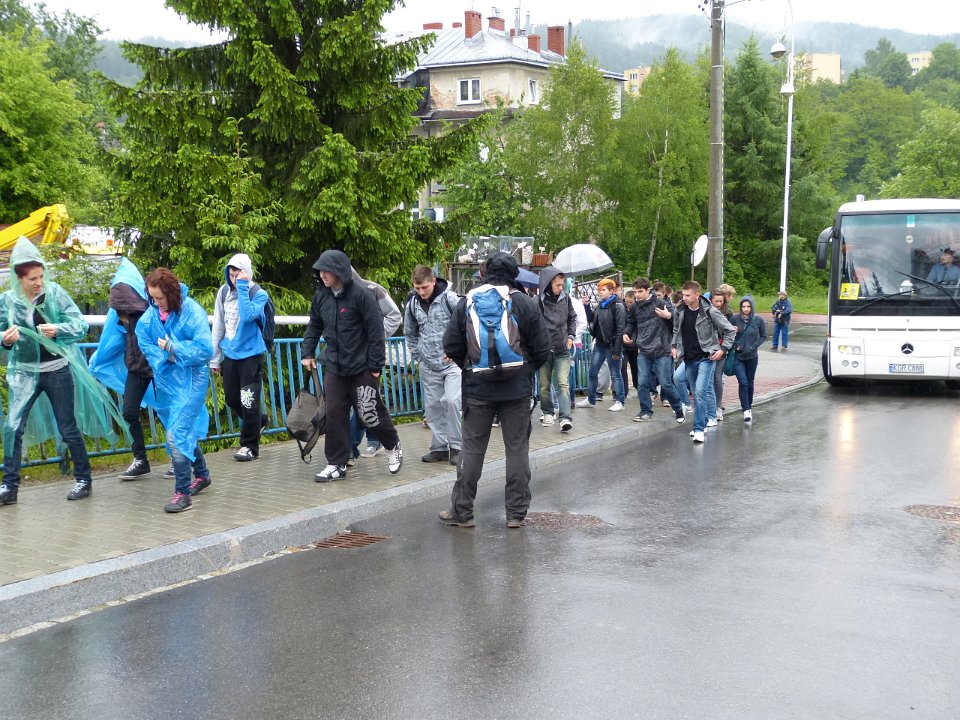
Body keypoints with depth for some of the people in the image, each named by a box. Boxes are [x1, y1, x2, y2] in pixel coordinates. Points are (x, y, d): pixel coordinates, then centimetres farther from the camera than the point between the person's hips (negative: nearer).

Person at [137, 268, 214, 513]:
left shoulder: (191, 311, -17)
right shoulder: (151, 314, 0)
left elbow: (205, 349, -20)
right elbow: (144, 340, 2)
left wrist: (173, 349, -16)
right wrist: (166, 356, -12)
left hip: (190, 380, -7)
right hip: (166, 380, 7)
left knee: (177, 435, -14)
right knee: (185, 431, 20)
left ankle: (183, 493, -7)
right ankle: (202, 475, 40)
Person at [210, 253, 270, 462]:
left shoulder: (259, 294, -11)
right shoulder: (224, 291, 4)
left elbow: (248, 316, -31)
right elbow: (218, 326, 9)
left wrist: (242, 288, -27)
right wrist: (215, 358, 10)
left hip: (250, 354, -6)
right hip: (230, 354, 6)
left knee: (248, 401, -4)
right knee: (231, 398, 14)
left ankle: (249, 446, 8)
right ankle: (258, 422, 39)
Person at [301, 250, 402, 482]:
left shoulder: (361, 295, -16)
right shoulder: (321, 295, 2)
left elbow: (375, 332, -14)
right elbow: (314, 326, 16)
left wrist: (376, 365, -14)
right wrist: (307, 352, 9)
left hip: (361, 368, -5)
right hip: (334, 367, 5)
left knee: (369, 413, 3)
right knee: (334, 414, 2)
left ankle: (393, 446, 29)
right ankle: (336, 464, 11)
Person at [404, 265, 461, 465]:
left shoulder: (449, 299, -13)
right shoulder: (412, 304, 3)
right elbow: (410, 333, 19)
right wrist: (417, 355, 12)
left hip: (452, 361, -5)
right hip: (428, 366, 5)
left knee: (452, 401, -17)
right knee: (432, 407, 8)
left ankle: (456, 446, -3)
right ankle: (439, 447, 19)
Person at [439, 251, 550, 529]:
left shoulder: (467, 302, -1)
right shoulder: (526, 304, -5)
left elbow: (451, 345, 0)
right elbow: (543, 348, -3)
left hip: (478, 387, 1)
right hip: (517, 388, -1)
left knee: (472, 448, 8)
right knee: (517, 448, 7)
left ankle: (461, 511, 13)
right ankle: (516, 513, 11)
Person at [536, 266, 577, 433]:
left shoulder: (565, 298, 2)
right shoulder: (539, 301, -11)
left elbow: (572, 317, 18)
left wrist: (571, 336, 8)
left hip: (562, 350, 2)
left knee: (563, 384, -8)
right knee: (545, 385, 11)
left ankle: (565, 418, -14)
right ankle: (547, 412, 29)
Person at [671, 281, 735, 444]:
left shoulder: (710, 312, -13)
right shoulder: (680, 311, 1)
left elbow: (730, 330, -6)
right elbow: (676, 330, 21)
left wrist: (723, 349, -9)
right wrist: (675, 346, 12)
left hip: (706, 357, -5)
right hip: (689, 358, 5)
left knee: (700, 391, -16)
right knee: (696, 393, 13)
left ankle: (699, 429, -13)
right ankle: (702, 423, 28)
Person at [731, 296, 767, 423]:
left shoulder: (758, 320, -7)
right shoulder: (734, 319, -9)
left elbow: (763, 336, 3)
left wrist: (754, 346, -9)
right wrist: (734, 344, -11)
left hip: (752, 357, 1)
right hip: (737, 357, -1)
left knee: (750, 383, 14)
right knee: (743, 382, -13)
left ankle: (749, 407, 31)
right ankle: (746, 410, -9)